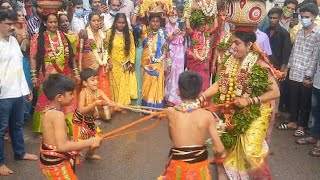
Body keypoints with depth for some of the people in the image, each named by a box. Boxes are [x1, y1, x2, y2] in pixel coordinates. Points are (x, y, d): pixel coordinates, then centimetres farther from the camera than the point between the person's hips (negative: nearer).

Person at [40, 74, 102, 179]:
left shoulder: (48, 111, 2)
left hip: (49, 158, 10)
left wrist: (74, 148, 10)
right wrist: (89, 142, -29)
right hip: (56, 162, -10)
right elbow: (62, 146, -34)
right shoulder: (58, 115, -27)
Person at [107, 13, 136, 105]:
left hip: (125, 65, 1)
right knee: (114, 86, 5)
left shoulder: (129, 34, 1)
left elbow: (132, 48, 3)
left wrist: (132, 62, -1)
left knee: (125, 87, 4)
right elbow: (106, 48, -3)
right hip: (114, 64, -1)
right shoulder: (110, 33, -4)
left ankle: (124, 105, 14)